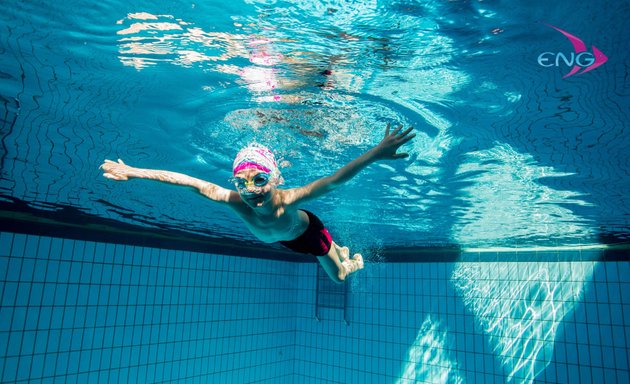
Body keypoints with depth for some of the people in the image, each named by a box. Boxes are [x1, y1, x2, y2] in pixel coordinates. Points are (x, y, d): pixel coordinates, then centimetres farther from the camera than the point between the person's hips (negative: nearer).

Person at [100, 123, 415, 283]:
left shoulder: (287, 200, -50)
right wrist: (133, 172, -35)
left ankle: (356, 261, 52)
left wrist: (375, 154, -73)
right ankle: (340, 250, 68)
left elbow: (333, 181, -61)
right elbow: (184, 180, -37)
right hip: (283, 240, 4)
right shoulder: (233, 201, -41)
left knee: (338, 277, 18)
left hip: (309, 231, -4)